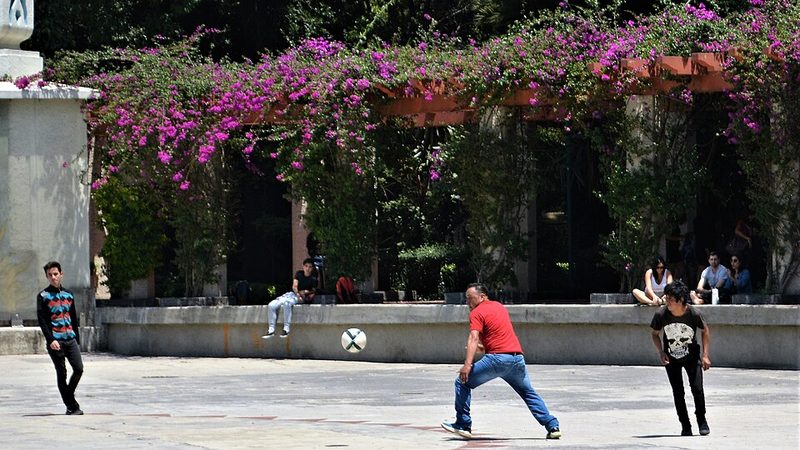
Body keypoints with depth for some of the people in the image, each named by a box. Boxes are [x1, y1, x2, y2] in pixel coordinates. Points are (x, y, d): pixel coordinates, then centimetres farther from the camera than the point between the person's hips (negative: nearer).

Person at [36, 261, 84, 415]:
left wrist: (77, 340, 15)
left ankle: (68, 396, 14)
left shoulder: (68, 295, 15)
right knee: (61, 373, -2)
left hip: (71, 339, 4)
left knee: (79, 368, -7)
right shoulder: (43, 296, 1)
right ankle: (71, 406, 3)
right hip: (55, 341, -4)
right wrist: (51, 340, -17)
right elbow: (42, 321, -6)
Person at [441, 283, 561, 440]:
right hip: (518, 357, 7)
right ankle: (552, 426, 15)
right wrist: (484, 346, 33)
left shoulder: (477, 312, -1)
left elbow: (474, 338, -16)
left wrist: (467, 365, -26)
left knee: (462, 382, 1)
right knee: (529, 393, 22)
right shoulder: (499, 306, 22)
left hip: (497, 359, -7)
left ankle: (463, 425, -2)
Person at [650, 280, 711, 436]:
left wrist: (705, 355, -9)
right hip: (671, 359, 1)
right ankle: (685, 425, 12)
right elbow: (654, 333, -1)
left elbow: (705, 331, -5)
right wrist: (661, 352, -15)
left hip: (692, 356, -1)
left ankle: (702, 420, 11)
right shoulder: (661, 315, -21)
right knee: (678, 393, -1)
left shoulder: (693, 314, -24)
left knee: (697, 388, -11)